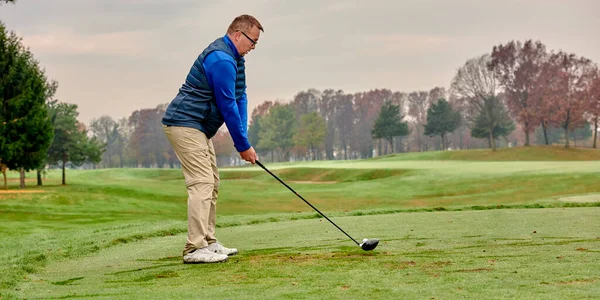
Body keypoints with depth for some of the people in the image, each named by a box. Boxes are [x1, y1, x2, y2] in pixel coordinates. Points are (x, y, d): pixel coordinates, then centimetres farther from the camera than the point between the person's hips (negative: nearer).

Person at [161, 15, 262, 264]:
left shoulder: (234, 58, 13)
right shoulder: (221, 60, -20)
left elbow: (240, 98, 10)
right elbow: (228, 106, -19)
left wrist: (243, 141, 1)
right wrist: (243, 145, -12)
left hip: (197, 127, 11)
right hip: (185, 124, -11)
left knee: (211, 183, 11)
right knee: (202, 183, -15)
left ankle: (208, 242, 15)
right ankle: (195, 249, -17)